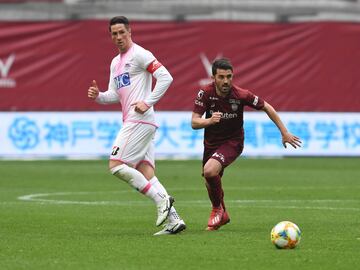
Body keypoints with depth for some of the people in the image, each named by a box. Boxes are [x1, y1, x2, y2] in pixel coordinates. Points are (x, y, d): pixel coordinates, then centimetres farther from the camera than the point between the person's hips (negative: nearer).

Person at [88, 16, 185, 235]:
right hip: (133, 122, 9)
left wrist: (148, 102, -18)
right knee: (146, 173, 2)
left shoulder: (139, 54, -6)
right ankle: (174, 219, -2)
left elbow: (166, 77, -14)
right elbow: (114, 95, 22)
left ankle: (162, 200, -12)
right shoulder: (115, 62, 22)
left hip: (140, 119, -9)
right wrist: (98, 96, 2)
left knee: (116, 165, -13)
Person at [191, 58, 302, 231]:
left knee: (210, 171, -28)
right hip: (211, 142, 4)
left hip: (232, 142, -4)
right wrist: (210, 121, -40)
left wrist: (284, 132, -4)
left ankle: (218, 209, -3)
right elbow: (194, 123, -17)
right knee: (210, 184, 16)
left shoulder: (241, 95, -22)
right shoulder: (205, 93, -18)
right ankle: (222, 216, 46)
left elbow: (266, 107, -7)